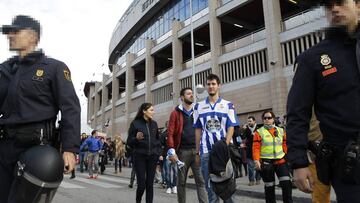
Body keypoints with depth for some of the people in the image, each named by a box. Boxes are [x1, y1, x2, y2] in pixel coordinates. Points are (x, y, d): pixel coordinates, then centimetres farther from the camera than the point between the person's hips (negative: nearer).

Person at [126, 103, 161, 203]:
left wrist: (159, 152, 7)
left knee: (150, 184, 4)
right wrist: (137, 139, -21)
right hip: (140, 156, -3)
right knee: (141, 184, -3)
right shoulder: (135, 123, -4)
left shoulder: (154, 123, 8)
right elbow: (129, 142, -2)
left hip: (152, 157, 3)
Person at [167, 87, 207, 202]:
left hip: (197, 150, 3)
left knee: (200, 181, 0)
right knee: (181, 181, 9)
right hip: (183, 151, -2)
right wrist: (172, 151, -12)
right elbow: (170, 133, -4)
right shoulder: (176, 113, 3)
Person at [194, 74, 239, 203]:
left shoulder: (228, 105, 5)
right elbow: (198, 130, 9)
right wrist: (197, 152, 5)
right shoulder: (199, 106, 9)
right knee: (210, 186, 7)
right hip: (206, 151, 1)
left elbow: (231, 128, -1)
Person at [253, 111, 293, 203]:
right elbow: (256, 148, -7)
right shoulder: (259, 132, -1)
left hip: (281, 161, 3)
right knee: (269, 186, 6)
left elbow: (285, 145, 13)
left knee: (286, 183, -3)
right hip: (266, 163, -2)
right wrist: (256, 160, -17)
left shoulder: (281, 131, 10)